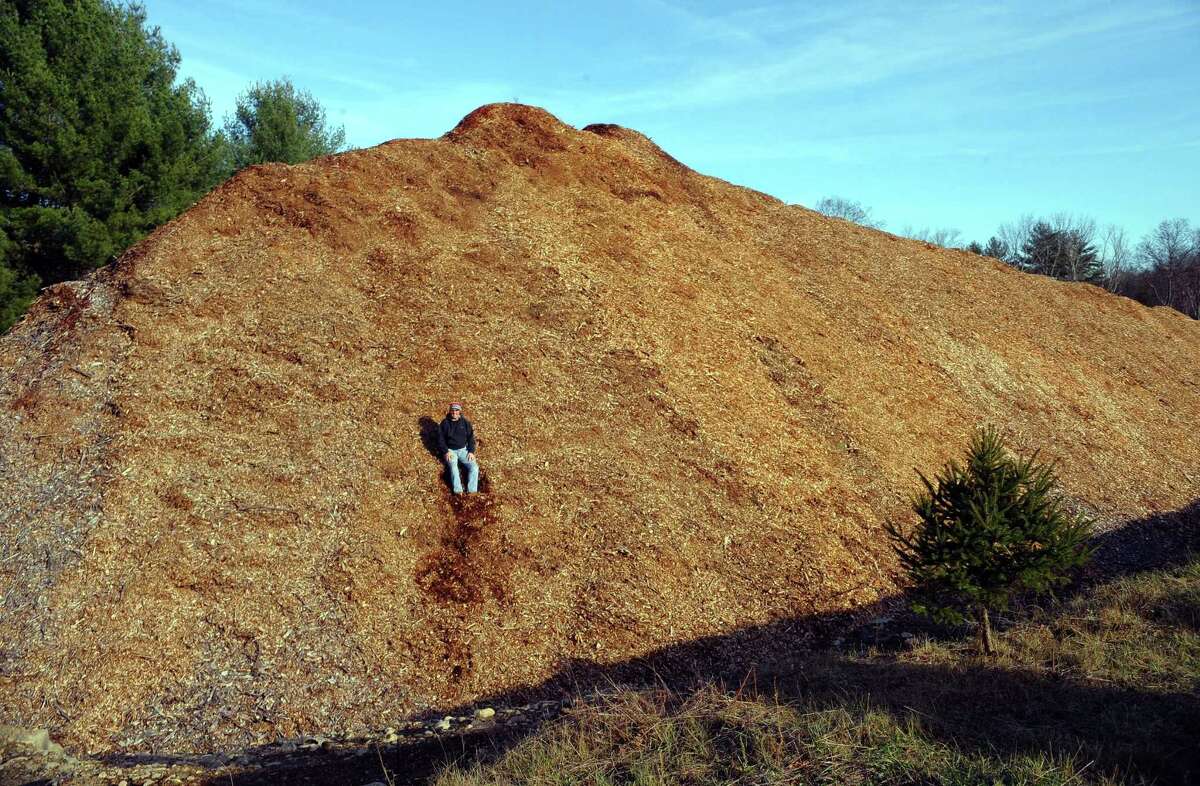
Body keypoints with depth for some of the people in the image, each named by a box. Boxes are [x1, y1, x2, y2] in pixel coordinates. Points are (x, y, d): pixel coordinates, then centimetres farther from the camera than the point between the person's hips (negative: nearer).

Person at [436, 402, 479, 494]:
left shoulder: (465, 422, 6)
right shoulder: (445, 423, 1)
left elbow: (471, 437, 7)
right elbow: (440, 439, 0)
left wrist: (471, 451, -5)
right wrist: (446, 451, -12)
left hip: (463, 449, 3)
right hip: (450, 450, -3)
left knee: (474, 466, -18)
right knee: (453, 467, -29)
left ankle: (472, 491, -25)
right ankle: (458, 492, -42)